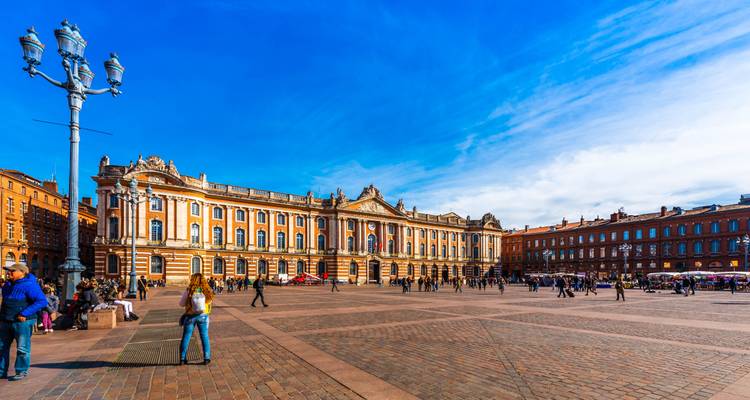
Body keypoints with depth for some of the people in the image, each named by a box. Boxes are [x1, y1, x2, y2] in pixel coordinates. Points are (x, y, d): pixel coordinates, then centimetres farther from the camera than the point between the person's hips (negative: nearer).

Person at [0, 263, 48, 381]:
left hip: (22, 322, -8)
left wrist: (24, 314, -24)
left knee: (22, 348, 0)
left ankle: (21, 372, 11)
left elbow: (42, 301, -21)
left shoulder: (29, 285, -15)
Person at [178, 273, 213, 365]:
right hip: (203, 316, 1)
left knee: (186, 337, 13)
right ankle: (206, 358, 10)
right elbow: (209, 302, 6)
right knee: (204, 337, 9)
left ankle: (182, 359, 18)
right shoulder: (207, 291, -6)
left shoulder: (188, 290, -9)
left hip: (190, 316, -1)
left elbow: (181, 303, -2)